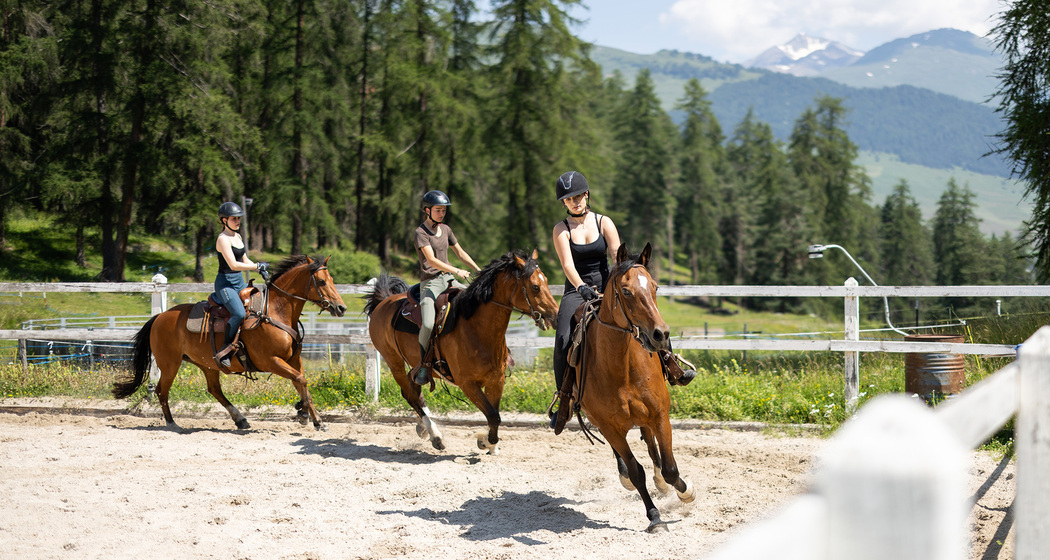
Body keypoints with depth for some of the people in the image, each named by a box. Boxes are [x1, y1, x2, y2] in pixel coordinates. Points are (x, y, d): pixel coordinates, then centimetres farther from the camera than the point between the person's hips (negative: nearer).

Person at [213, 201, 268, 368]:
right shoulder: (223, 239, -14)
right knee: (239, 313, -28)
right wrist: (258, 266, -20)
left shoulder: (237, 236, 13)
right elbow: (233, 265, -24)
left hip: (239, 282, 9)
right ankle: (224, 349, -19)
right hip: (225, 283, -9)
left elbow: (244, 260, 21)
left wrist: (260, 269, 4)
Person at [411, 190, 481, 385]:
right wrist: (457, 271, -28)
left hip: (448, 280, 7)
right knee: (428, 324, -26)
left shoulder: (445, 229, 13)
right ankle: (422, 365, -6)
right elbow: (431, 260, -20)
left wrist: (479, 271, 13)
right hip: (430, 283, -7)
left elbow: (460, 253, 23)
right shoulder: (421, 232, -9)